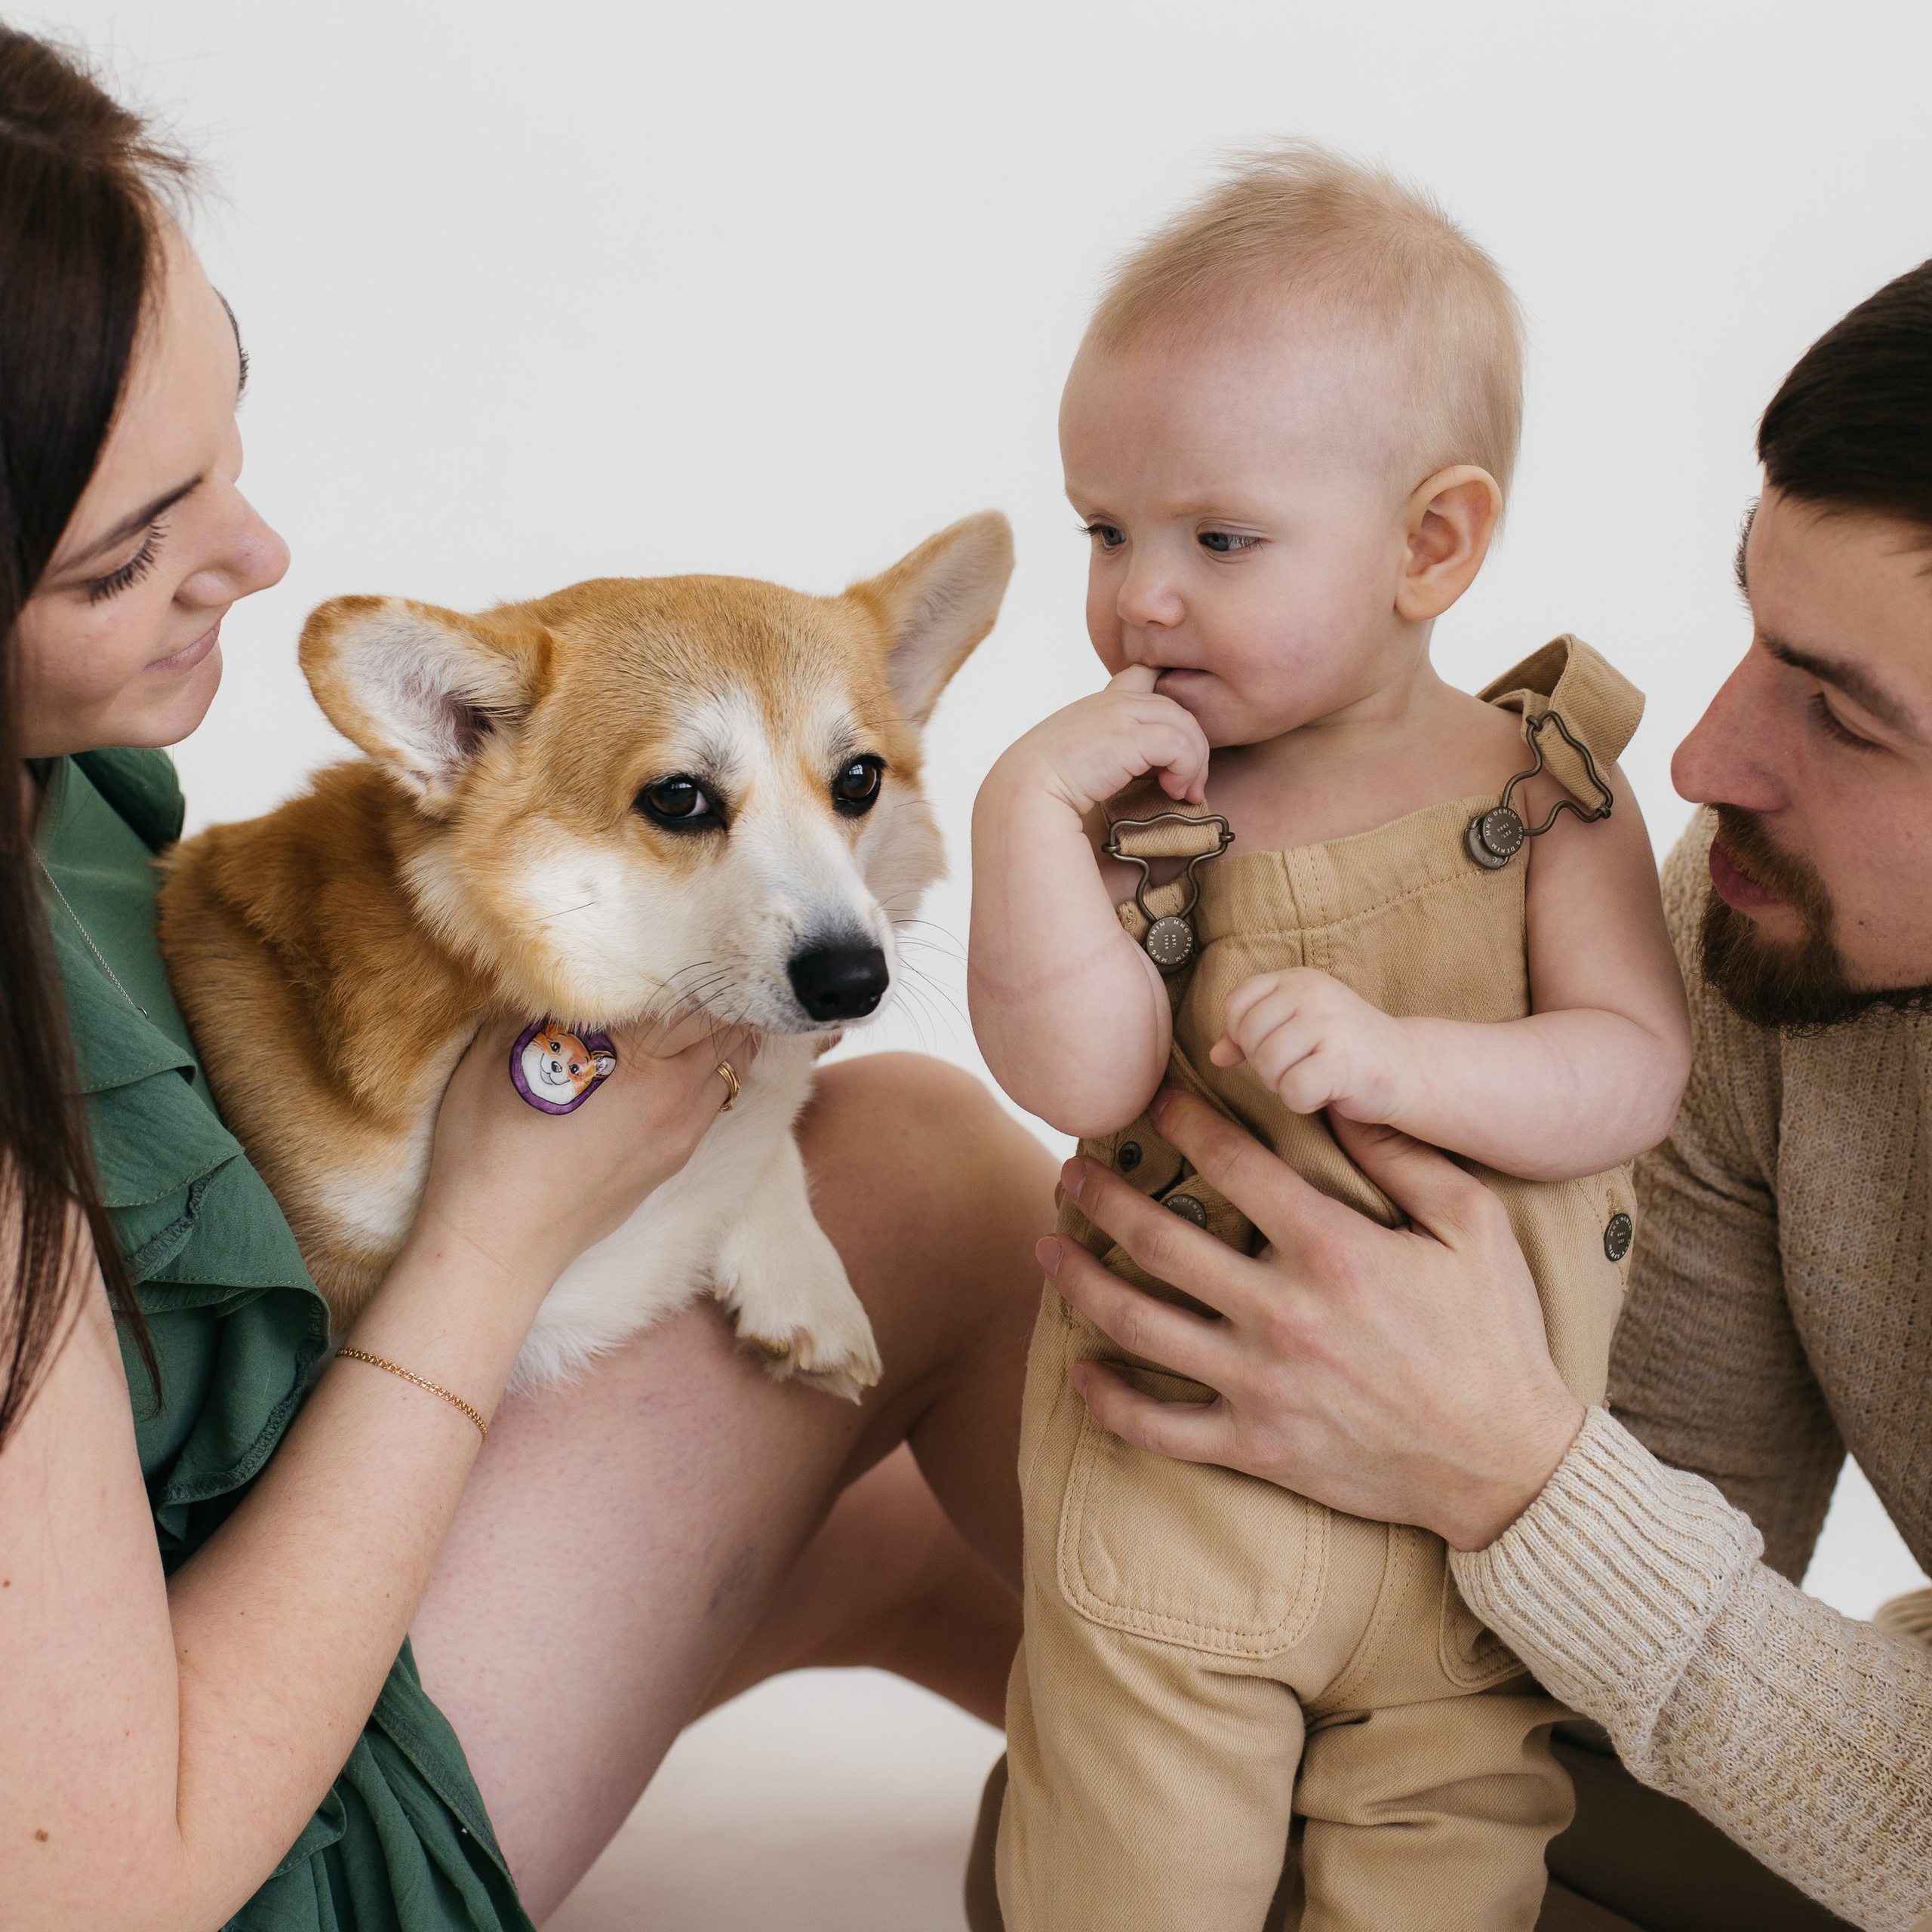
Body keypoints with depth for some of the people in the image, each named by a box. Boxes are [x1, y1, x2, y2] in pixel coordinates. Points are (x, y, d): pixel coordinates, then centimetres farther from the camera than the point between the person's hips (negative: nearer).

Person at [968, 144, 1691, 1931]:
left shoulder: (1544, 791, -5)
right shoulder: (1135, 798, -5)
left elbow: (1637, 1068, -12)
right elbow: (1080, 1079, -17)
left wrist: (1395, 1058, -26)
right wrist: (1023, 804, -24)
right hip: (1173, 1494, 0)